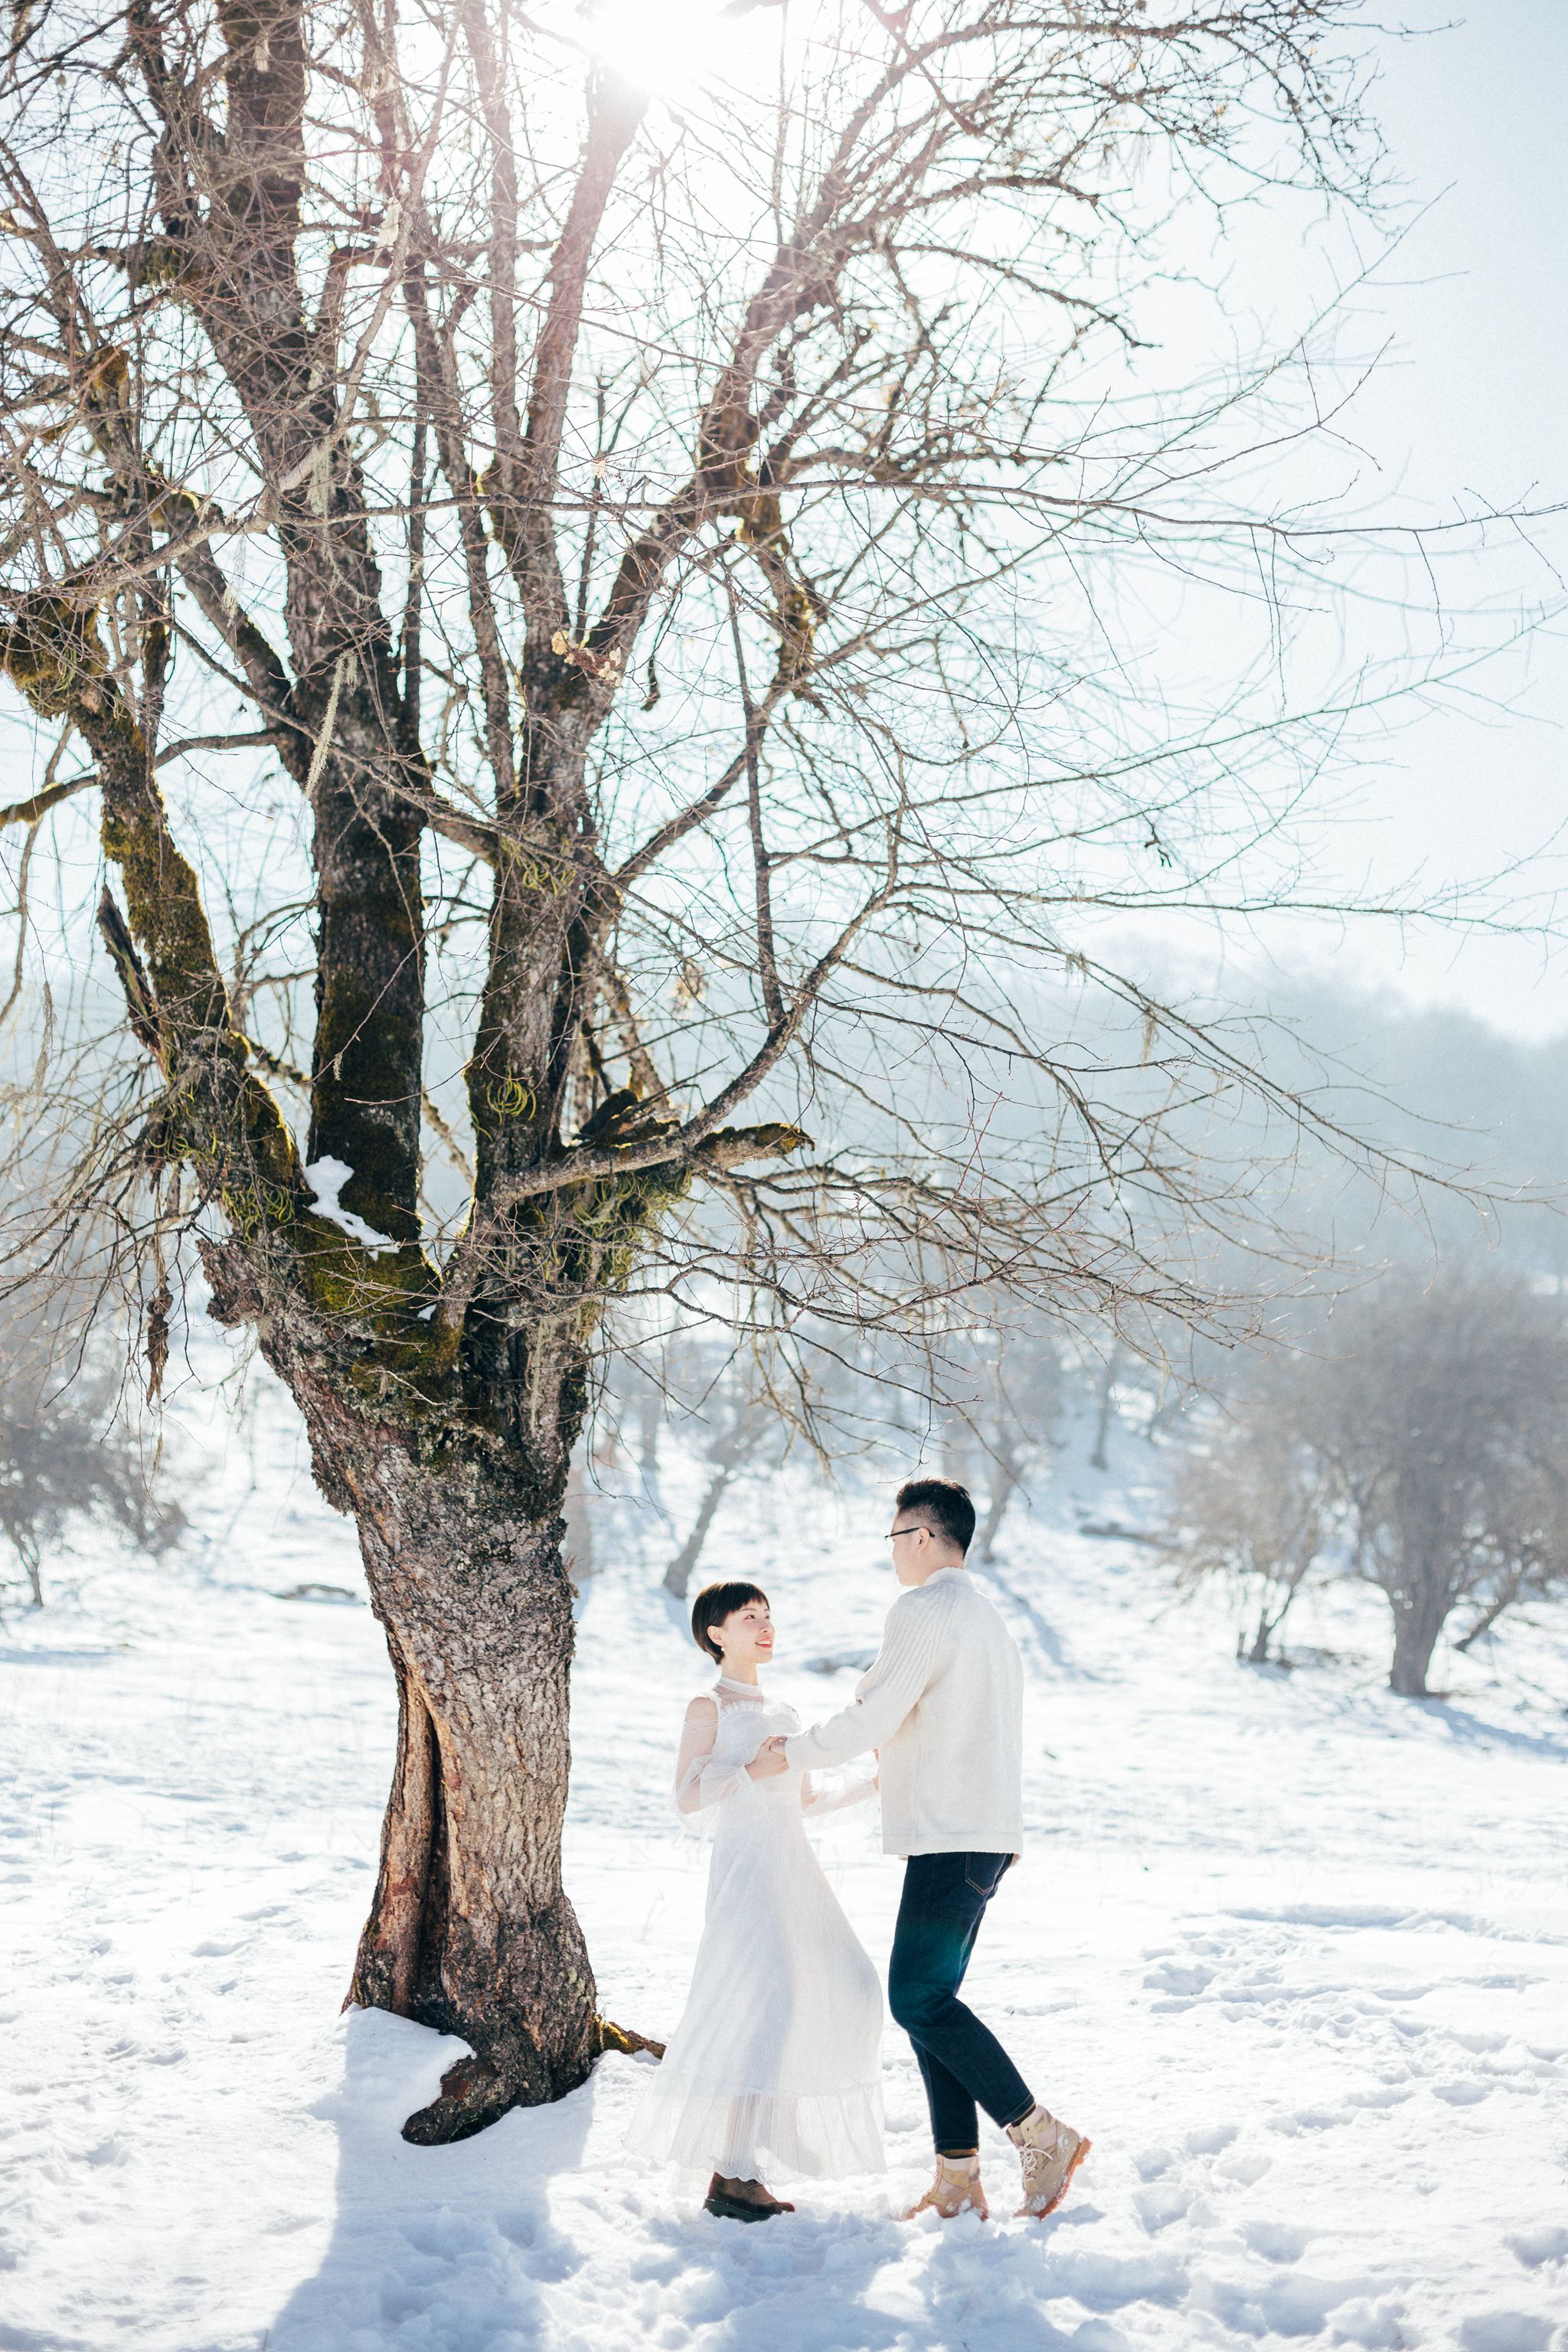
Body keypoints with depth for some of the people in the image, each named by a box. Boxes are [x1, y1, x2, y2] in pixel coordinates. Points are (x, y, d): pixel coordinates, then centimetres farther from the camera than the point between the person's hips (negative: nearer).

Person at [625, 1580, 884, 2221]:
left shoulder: (782, 1713, 21)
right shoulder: (709, 1707, 0)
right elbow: (686, 1799, -9)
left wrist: (870, 1789, 13)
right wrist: (751, 1771, -21)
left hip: (796, 1868, 8)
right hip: (745, 1867, -8)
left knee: (847, 1991, 4)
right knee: (764, 2002, -19)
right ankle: (731, 2172, -17)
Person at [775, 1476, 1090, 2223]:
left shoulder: (923, 1609, -10)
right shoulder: (988, 1619, 22)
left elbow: (874, 1717, -14)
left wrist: (792, 1753, -2)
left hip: (951, 1838, -10)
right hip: (989, 1836, 10)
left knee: (920, 1998, -12)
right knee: (928, 1999, 9)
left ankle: (1041, 2134, -10)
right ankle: (958, 2176, 7)